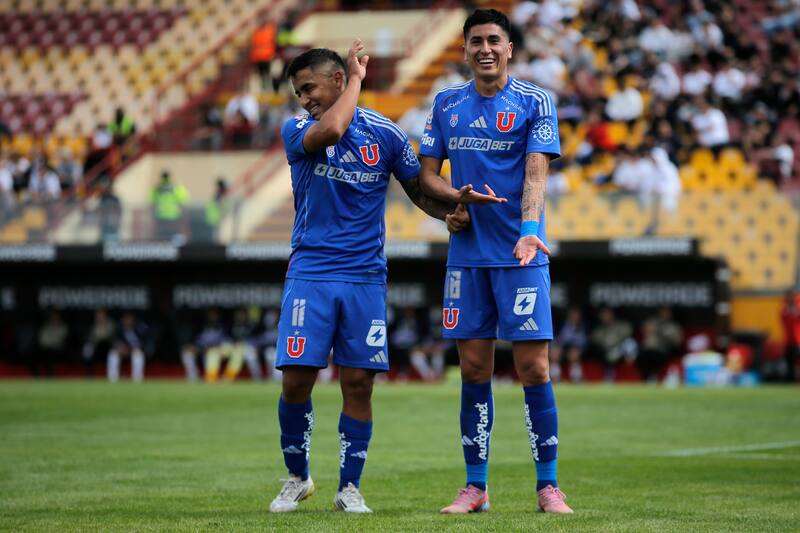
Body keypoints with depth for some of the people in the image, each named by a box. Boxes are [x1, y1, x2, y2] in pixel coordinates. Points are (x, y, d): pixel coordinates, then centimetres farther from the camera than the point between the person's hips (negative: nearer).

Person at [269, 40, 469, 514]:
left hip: (365, 277, 1)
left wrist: (454, 211, -8)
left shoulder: (385, 133, 4)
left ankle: (350, 487, 11)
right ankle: (298, 477, 14)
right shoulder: (296, 132, -1)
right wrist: (357, 77, -11)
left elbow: (419, 189, 11)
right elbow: (330, 130, -23)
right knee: (296, 379, -6)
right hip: (310, 274, -1)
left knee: (358, 382, 0)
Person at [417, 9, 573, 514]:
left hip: (520, 255, -3)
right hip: (467, 254, 3)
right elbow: (427, 173, 12)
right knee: (474, 368, 5)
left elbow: (536, 174, -10)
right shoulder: (446, 103, 10)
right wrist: (458, 197, -9)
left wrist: (529, 230, -26)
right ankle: (476, 486, 11)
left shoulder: (535, 102, -1)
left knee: (534, 366, -6)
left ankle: (548, 485, 2)